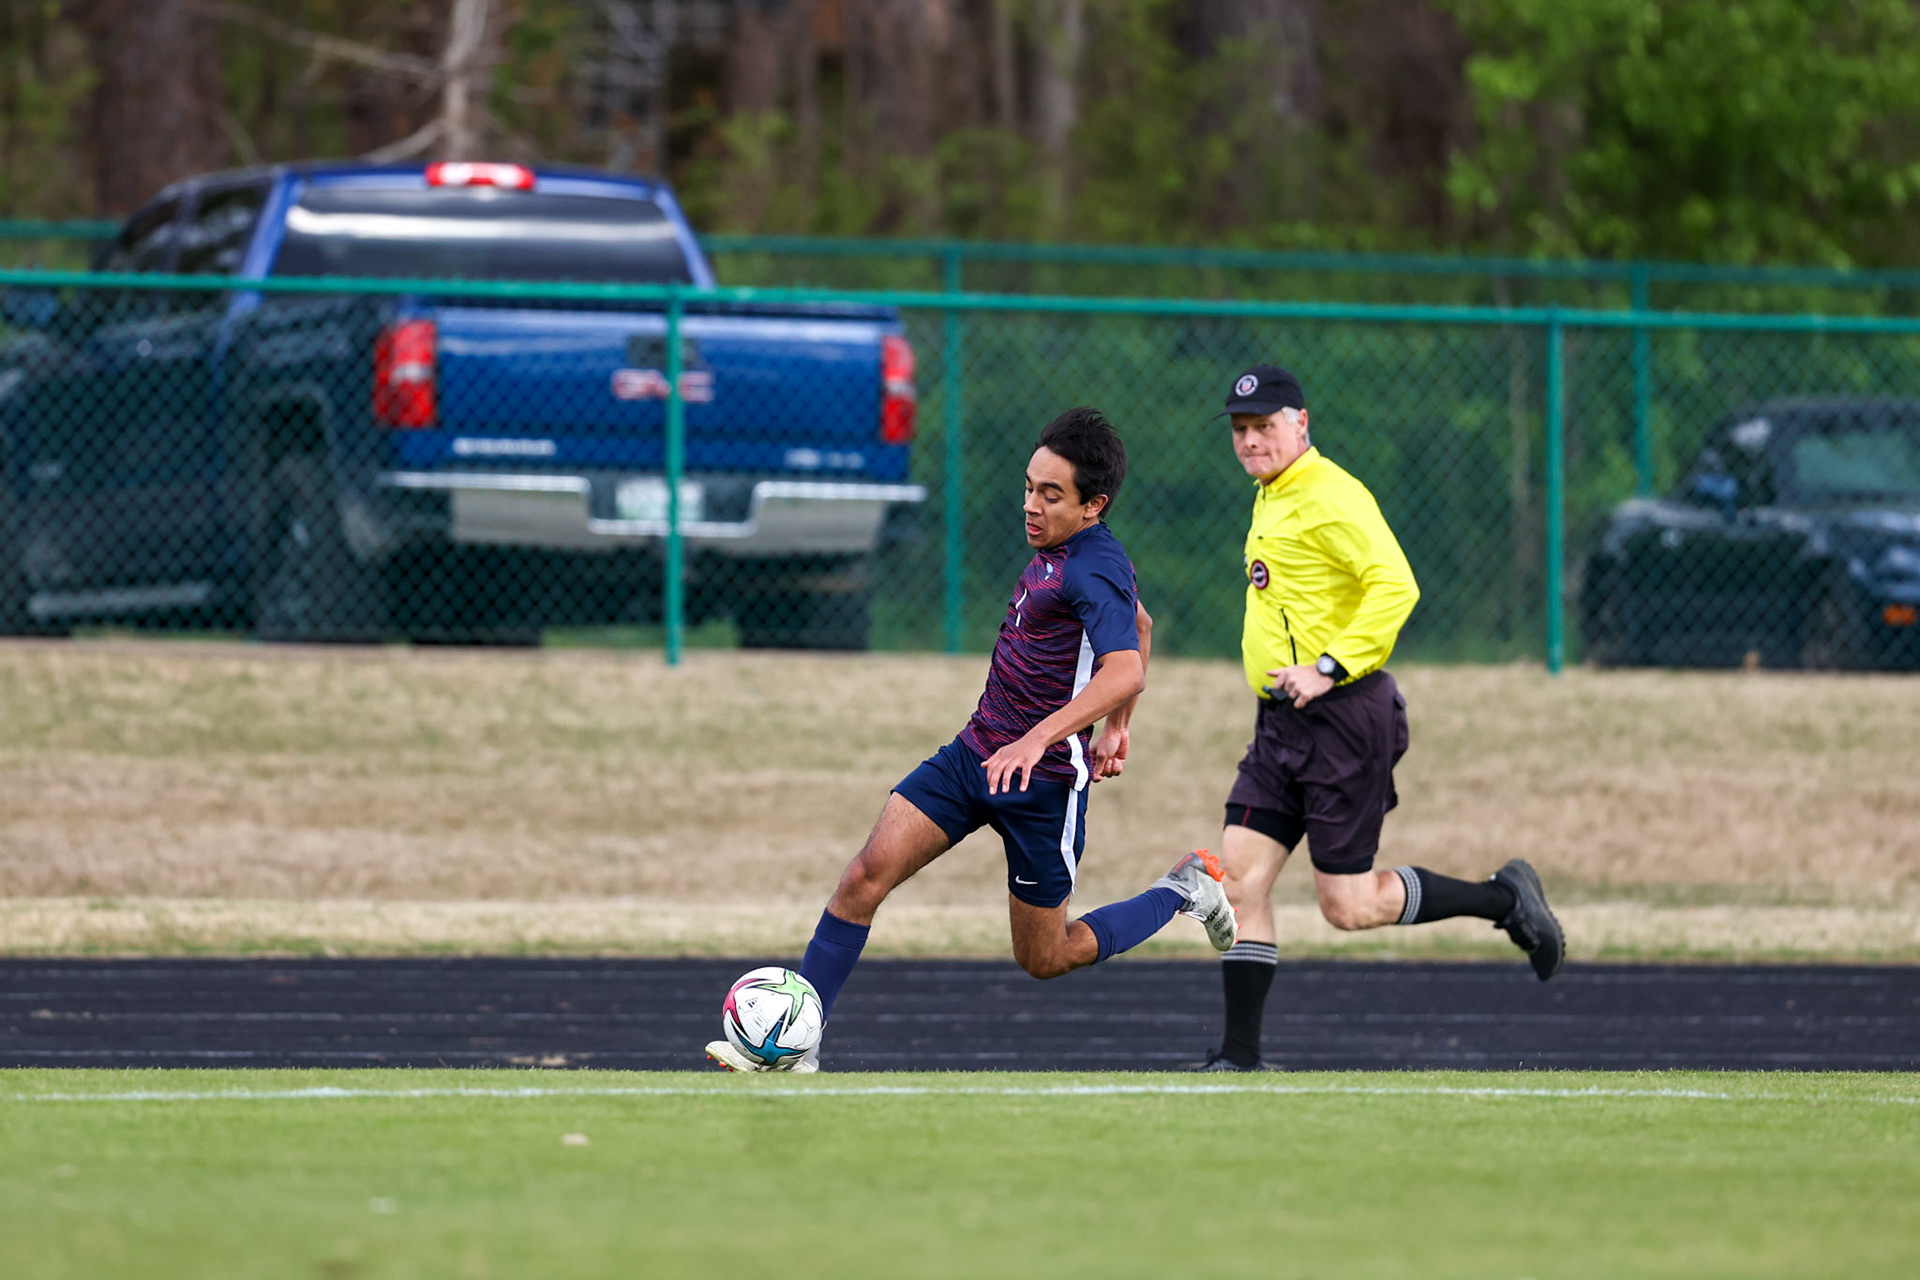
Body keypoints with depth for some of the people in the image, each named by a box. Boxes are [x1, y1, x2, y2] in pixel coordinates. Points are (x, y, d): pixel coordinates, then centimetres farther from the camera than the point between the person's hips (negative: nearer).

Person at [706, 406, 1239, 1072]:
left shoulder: (1094, 572, -21)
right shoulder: (1054, 549, 8)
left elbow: (1125, 670, -36)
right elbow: (1140, 624, 25)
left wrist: (1038, 740, -45)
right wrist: (1116, 728, 28)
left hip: (1043, 783, -8)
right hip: (974, 753, 8)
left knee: (1044, 959, 8)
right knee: (867, 874, -8)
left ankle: (1185, 890, 27)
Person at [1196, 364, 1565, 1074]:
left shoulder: (1329, 496, -14)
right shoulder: (1271, 498, 16)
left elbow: (1395, 586, -25)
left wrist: (1329, 669, -28)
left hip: (1340, 715, -9)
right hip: (1283, 722, 9)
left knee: (1349, 905, -5)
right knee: (1240, 874, 0)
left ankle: (1503, 898, 12)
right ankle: (1239, 1053, 2)